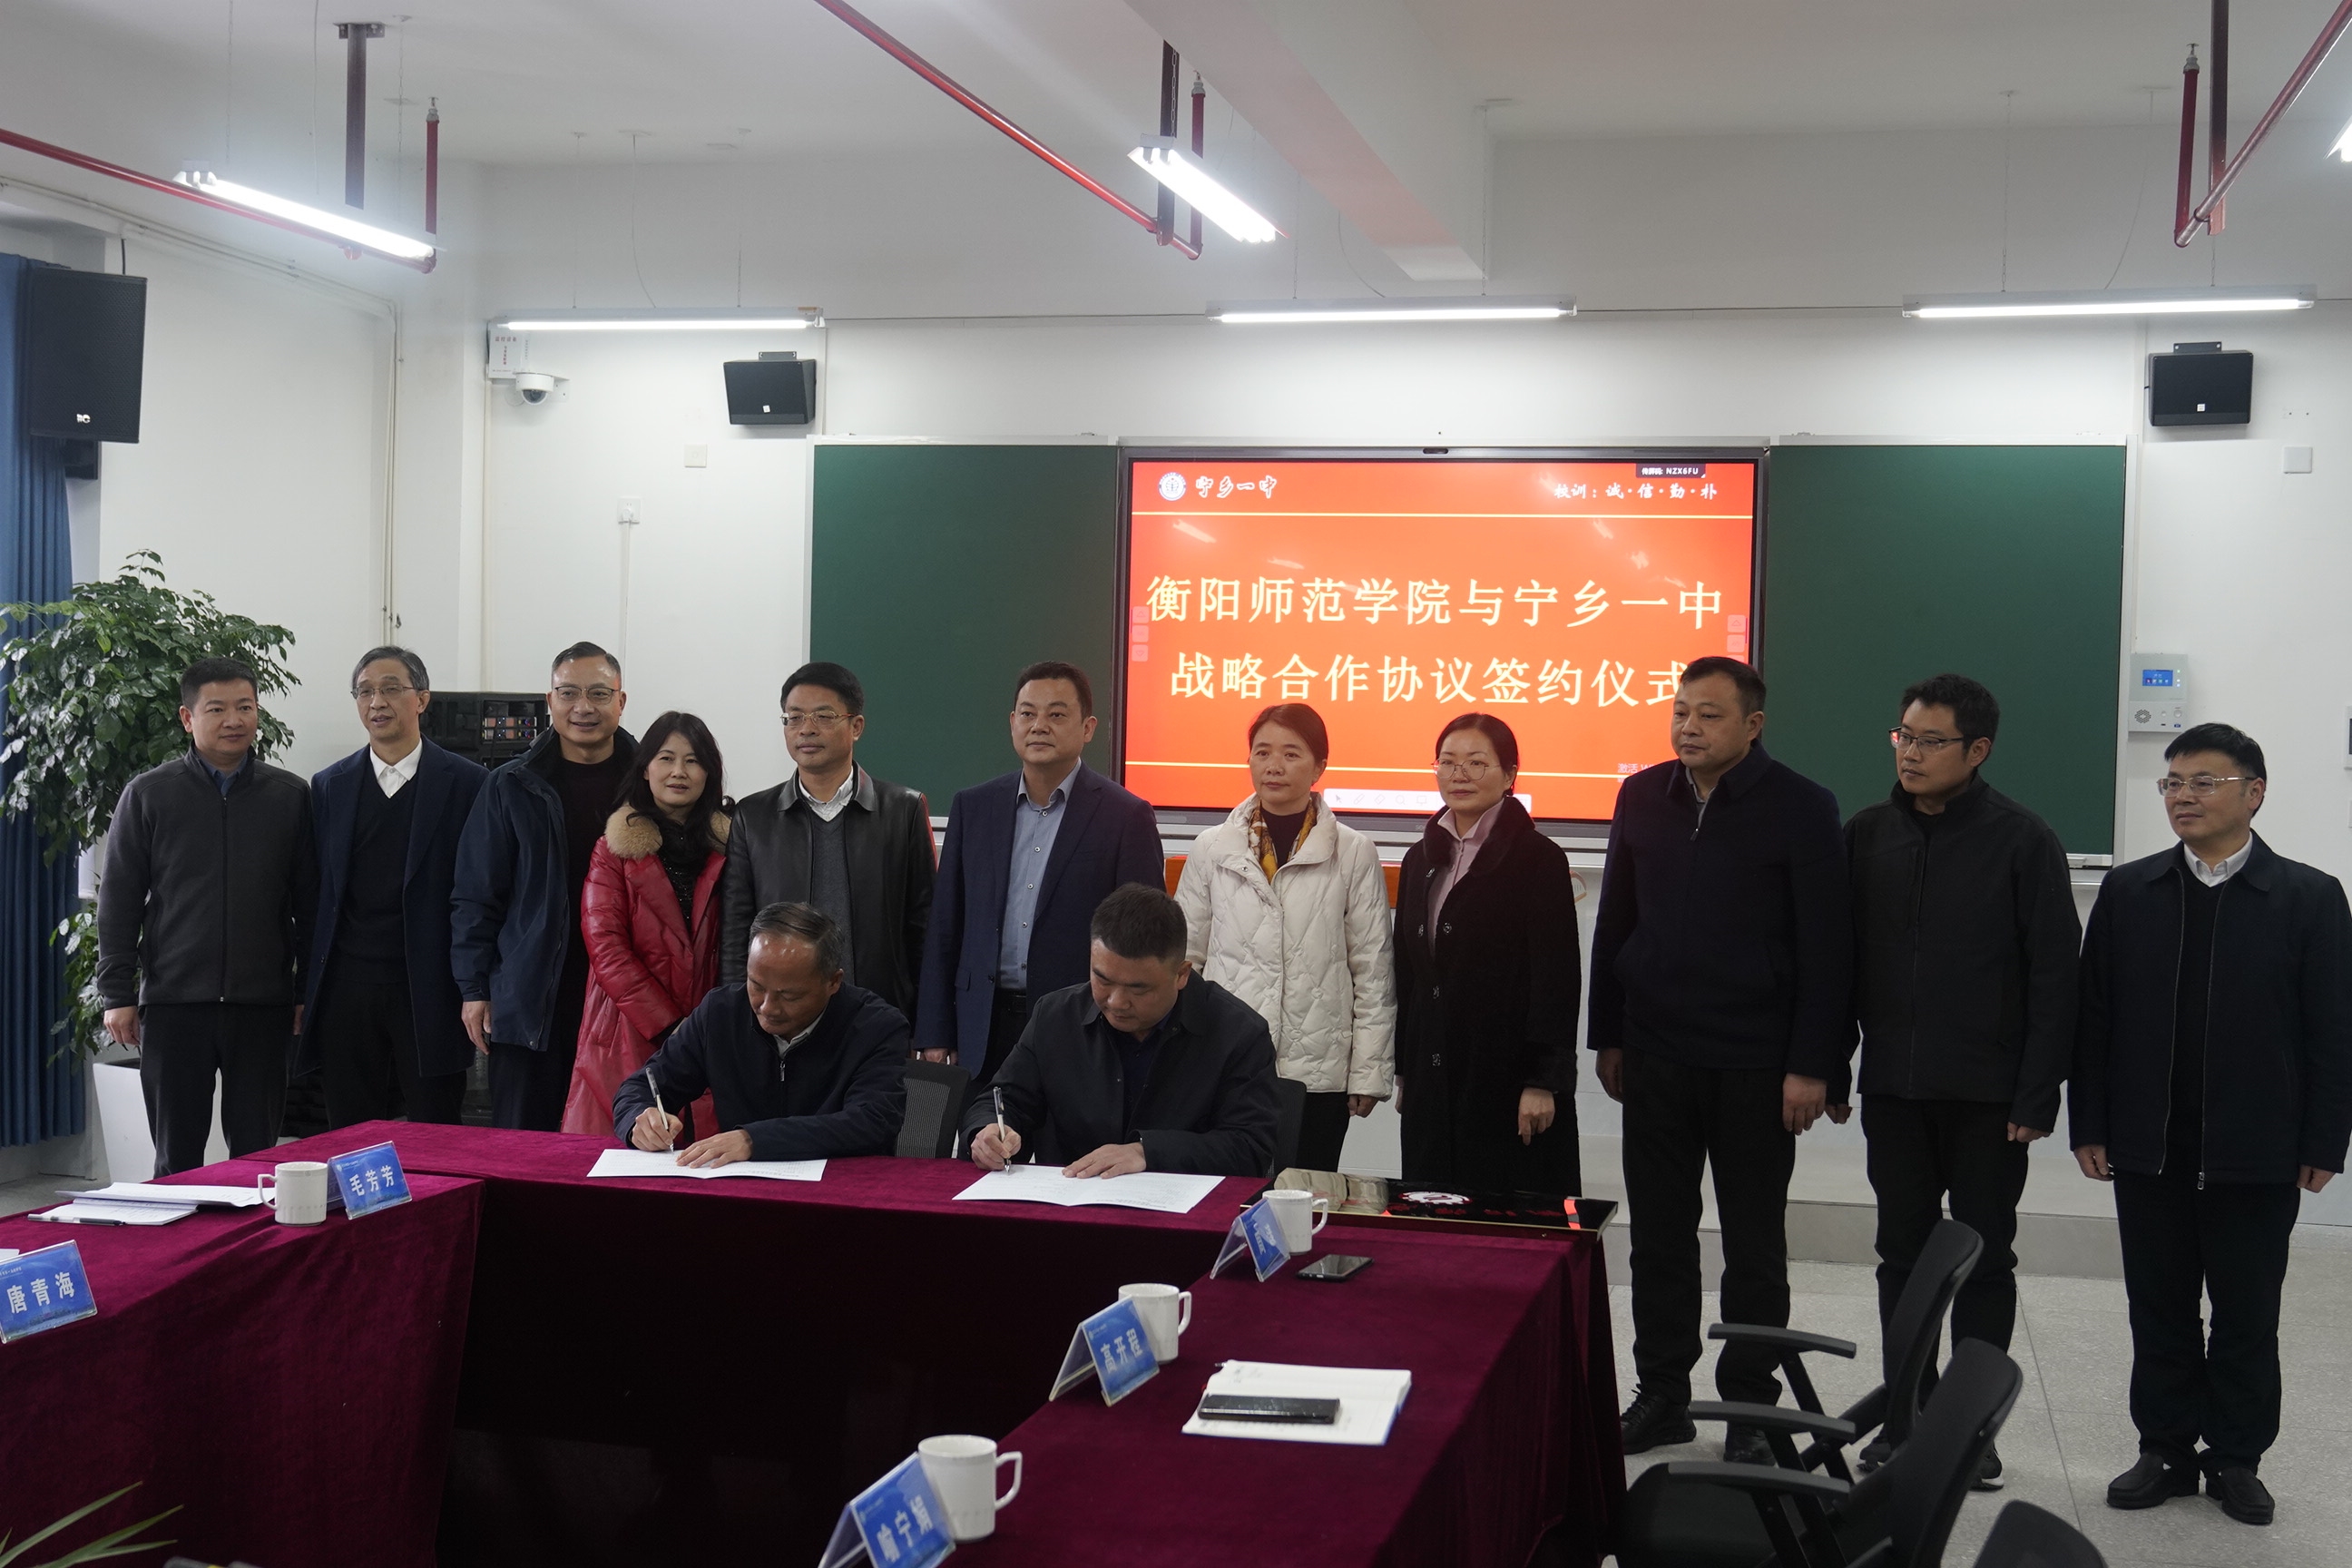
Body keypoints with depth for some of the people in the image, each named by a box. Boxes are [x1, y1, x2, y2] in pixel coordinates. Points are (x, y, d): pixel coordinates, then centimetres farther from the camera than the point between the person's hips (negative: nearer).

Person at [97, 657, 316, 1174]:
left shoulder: (290, 796, 6)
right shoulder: (148, 795, 4)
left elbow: (308, 902, 9)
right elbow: (118, 900, 4)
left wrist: (308, 991, 6)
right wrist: (118, 995, -1)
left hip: (263, 1002, 1)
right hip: (174, 1000, 0)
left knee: (257, 1151, 4)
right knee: (177, 1156, 5)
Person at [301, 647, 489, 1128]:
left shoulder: (466, 782, 1)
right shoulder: (329, 786, 11)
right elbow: (315, 893, 11)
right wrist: (306, 989, 6)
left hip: (430, 991, -3)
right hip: (348, 989, 3)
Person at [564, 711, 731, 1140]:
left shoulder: (727, 846, 10)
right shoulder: (614, 848, 6)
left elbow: (741, 944, 8)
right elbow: (605, 946, -2)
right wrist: (667, 1027, -10)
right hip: (630, 1037, -1)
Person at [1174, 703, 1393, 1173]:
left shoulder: (1355, 854, 2)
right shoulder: (1212, 849, 6)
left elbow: (1373, 970, 4)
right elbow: (1185, 958, 12)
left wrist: (1368, 1073, 1)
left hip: (1318, 1075, -1)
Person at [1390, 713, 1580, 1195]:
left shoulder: (1539, 860, -6)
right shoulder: (1421, 859, 13)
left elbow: (1555, 979, -9)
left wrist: (1543, 1081, -14)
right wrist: (1403, 1070, 15)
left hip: (1508, 1077, -6)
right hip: (1434, 1080, 6)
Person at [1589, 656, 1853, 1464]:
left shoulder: (1800, 808, -7)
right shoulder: (1643, 797, 6)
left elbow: (1827, 945, -8)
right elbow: (1615, 925, 12)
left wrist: (1813, 1065, -12)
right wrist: (1608, 1038, 11)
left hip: (1756, 1063, -4)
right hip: (1656, 1055, 4)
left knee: (1754, 1244, 7)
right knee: (1658, 1235, 10)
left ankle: (1749, 1404, 18)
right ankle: (1662, 1393, 22)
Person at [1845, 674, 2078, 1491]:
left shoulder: (2022, 840, -7)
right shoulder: (1866, 834, 3)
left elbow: (2055, 973, -7)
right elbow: (1839, 957, 8)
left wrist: (2037, 1094, -11)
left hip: (1988, 1096, -3)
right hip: (1893, 1087, 3)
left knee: (1985, 1256, 7)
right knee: (1903, 1253, 11)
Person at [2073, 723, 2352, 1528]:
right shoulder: (2127, 892, 4)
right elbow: (2094, 1016, 4)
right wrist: (2090, 1124, 0)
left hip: (2257, 1154, -2)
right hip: (2148, 1150, 2)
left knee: (2247, 1316, 9)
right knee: (2159, 1311, 10)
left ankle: (2237, 1459, 22)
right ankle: (2166, 1450, 22)